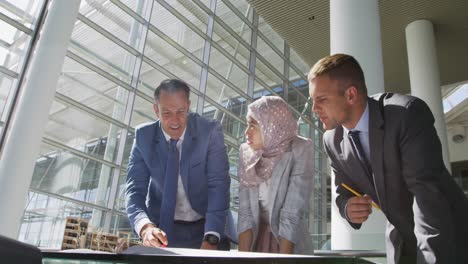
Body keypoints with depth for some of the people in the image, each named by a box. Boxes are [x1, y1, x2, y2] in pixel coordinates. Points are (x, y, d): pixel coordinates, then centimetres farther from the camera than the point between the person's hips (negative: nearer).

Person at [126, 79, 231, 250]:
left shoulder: (210, 131, -13)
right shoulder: (144, 136, -8)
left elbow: (218, 185, -17)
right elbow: (135, 189, -10)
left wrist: (211, 238, -28)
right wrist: (145, 226, -30)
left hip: (205, 227, -1)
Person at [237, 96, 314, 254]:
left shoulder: (300, 150, -17)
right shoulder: (246, 152, -5)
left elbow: (293, 214, -21)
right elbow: (245, 211, -8)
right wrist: (242, 256, -15)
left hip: (291, 245, -3)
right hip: (256, 238, 3)